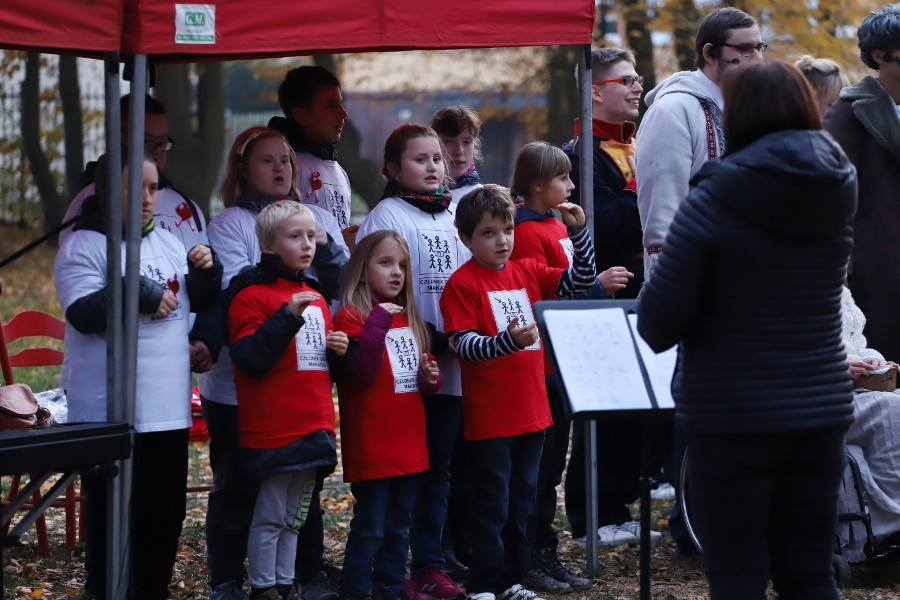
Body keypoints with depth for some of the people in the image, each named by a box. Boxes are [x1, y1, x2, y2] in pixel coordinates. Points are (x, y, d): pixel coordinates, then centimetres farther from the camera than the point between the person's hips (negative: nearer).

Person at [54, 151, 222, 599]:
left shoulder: (167, 243, 12)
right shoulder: (84, 246, -8)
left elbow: (199, 303, 20)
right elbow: (83, 313, -20)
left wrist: (206, 272, 1)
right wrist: (139, 293, -21)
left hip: (167, 406, 6)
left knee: (165, 511, 13)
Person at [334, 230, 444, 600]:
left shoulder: (408, 318, 15)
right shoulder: (351, 317, -10)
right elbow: (360, 374, -22)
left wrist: (430, 378, 3)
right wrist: (377, 322, -26)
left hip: (409, 443, 8)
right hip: (371, 445, -8)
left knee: (399, 524, 14)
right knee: (369, 526, -6)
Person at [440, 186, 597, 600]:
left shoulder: (529, 273, 8)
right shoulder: (462, 284, -10)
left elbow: (582, 279, 7)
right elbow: (464, 345, -16)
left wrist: (578, 231, -6)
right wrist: (508, 340, -32)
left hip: (531, 409, 6)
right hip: (489, 418, -6)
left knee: (522, 500, 14)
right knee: (492, 504, 0)